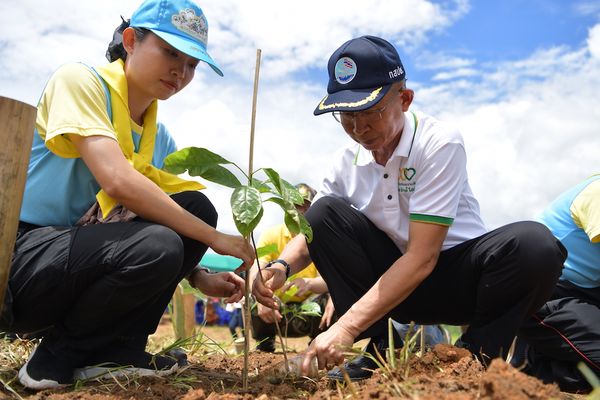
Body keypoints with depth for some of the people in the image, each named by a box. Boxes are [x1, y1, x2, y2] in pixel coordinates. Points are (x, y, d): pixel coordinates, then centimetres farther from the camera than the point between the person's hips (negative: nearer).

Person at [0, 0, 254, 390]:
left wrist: (199, 276, -10)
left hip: (80, 255, 7)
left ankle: (117, 349, -3)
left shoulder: (160, 138, 9)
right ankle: (60, 356, -4)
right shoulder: (79, 80, -11)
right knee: (156, 247, -30)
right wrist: (213, 237, -23)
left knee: (195, 205, -5)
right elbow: (118, 182, -26)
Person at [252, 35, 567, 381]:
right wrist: (283, 267, -24)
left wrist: (347, 327, -33)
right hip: (393, 279, 4)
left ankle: (477, 354, -9)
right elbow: (313, 232, 1)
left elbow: (423, 256, -27)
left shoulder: (440, 143, -21)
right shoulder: (348, 161, -5)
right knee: (324, 212, -17)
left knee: (533, 243, -33)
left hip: (456, 275, -4)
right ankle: (381, 348, -11)